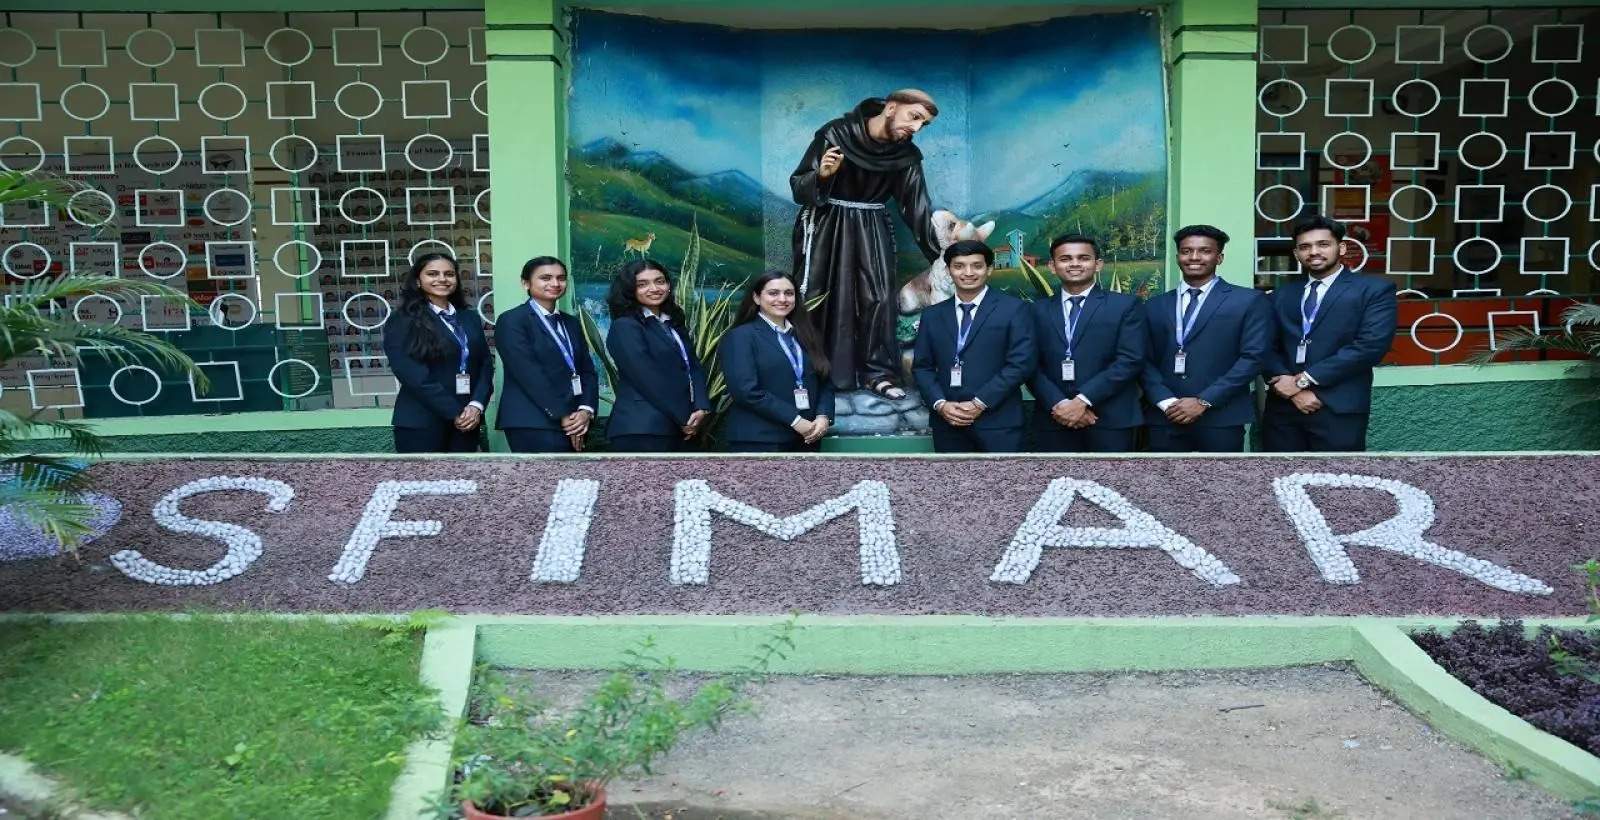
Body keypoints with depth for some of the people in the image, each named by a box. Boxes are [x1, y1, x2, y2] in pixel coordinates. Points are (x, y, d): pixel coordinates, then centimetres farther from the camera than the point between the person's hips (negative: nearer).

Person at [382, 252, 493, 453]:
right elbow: (412, 375, -12)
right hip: (420, 422, -5)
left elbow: (485, 364, 10)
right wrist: (454, 413, -14)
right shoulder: (401, 321, -3)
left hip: (467, 420, 5)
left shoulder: (470, 318, 15)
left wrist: (476, 406, -8)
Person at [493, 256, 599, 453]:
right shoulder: (512, 320, -3)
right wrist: (562, 415, -15)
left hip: (572, 425, 7)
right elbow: (528, 374, -13)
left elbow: (587, 370, 13)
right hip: (534, 426, -7)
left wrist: (586, 410, -5)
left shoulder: (571, 323, 19)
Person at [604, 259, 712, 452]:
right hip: (641, 430, -8)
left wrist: (702, 408, -6)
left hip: (673, 429, 8)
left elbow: (694, 367, 12)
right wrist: (685, 418, -10)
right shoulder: (624, 327, -6)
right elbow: (648, 379, -13)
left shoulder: (674, 325, 20)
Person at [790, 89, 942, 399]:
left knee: (879, 298, -3)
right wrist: (822, 175, -33)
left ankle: (879, 373, 7)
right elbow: (798, 187, -12)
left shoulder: (907, 156, -3)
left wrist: (944, 254, -10)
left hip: (870, 230, 3)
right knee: (811, 298, 1)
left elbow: (918, 209, -3)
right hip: (824, 225, -3)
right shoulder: (836, 134, -13)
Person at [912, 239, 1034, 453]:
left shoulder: (1013, 309, 1)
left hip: (998, 422, -3)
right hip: (947, 423, 4)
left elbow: (1021, 363, -7)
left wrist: (980, 403, -12)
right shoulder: (932, 315, 13)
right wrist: (940, 404, -6)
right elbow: (922, 367, 12)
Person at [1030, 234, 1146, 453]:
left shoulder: (1125, 306, 4)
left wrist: (1083, 400, -13)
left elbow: (1130, 360, -6)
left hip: (1111, 420, -2)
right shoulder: (1039, 310, 12)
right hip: (1053, 420, 2)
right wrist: (1059, 404, -11)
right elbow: (1032, 366, 5)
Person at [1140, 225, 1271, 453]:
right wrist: (1166, 402, -9)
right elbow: (1146, 361, 8)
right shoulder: (1154, 306, 14)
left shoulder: (1249, 301, 4)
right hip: (1165, 419, 3)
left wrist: (1204, 401, -11)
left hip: (1222, 418, -3)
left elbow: (1253, 357, -5)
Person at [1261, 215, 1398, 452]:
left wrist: (1304, 380, -12)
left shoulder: (1375, 289, 1)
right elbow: (1267, 348, 8)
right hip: (1282, 408, 4)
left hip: (1339, 409, -4)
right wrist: (1292, 387, -11)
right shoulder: (1282, 294, 15)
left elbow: (1370, 346, -11)